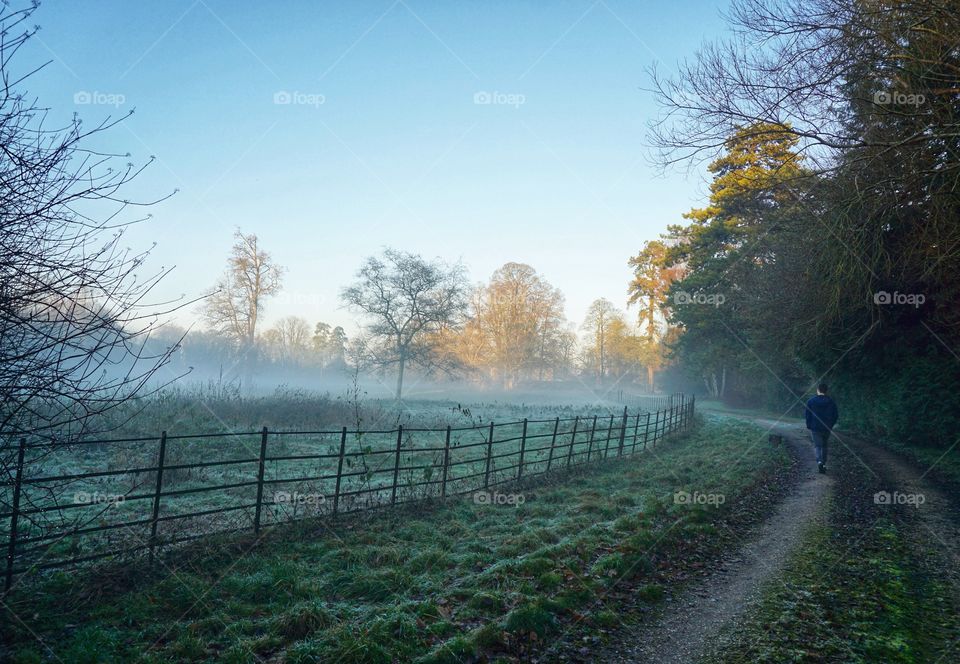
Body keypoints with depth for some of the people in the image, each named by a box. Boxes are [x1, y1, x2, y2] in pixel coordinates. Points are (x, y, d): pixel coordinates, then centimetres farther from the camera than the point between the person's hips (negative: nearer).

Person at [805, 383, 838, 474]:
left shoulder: (811, 401, -6)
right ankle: (824, 464, 20)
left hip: (815, 428, -2)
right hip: (827, 428, 2)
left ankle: (819, 461, -24)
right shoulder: (831, 402, -1)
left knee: (818, 445, 1)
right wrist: (830, 425, 14)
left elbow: (806, 414, -5)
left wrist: (809, 425, 7)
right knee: (824, 446, 17)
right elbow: (835, 415, 1)